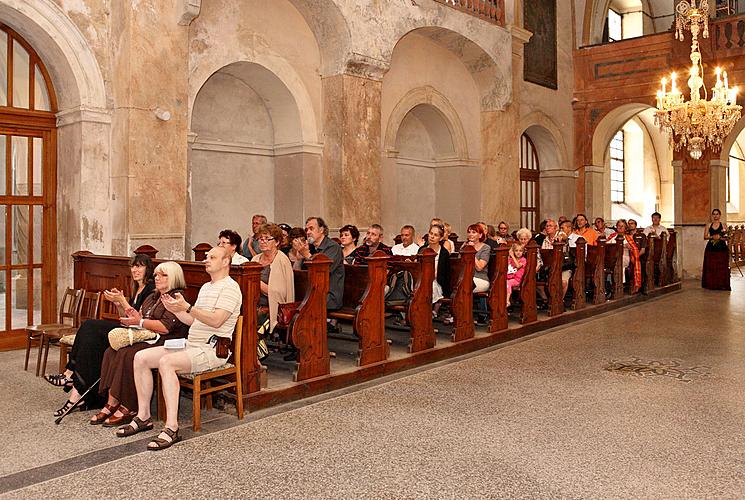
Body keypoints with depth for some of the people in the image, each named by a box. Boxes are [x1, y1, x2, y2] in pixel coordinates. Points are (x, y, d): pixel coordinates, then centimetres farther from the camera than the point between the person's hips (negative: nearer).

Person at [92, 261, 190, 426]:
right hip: (146, 339, 9)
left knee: (128, 354, -29)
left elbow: (165, 327, -17)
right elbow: (135, 317, 24)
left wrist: (140, 322, -11)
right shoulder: (152, 297, 24)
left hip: (164, 344, -9)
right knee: (111, 352, -13)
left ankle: (128, 409, -22)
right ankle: (112, 404, -17)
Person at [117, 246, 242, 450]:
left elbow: (216, 320, -22)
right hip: (190, 345, 10)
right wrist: (174, 310, 7)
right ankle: (143, 416, 3)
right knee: (141, 357, -2)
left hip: (211, 350, -10)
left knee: (166, 362, -33)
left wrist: (187, 307, -26)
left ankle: (172, 428, -32)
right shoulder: (205, 287, 23)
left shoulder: (230, 287, -8)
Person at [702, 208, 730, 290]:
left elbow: (727, 237, 1)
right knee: (711, 267, 0)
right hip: (711, 248, 1)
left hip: (722, 248, -1)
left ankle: (722, 285, 4)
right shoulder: (709, 225, 9)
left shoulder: (723, 225, 5)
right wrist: (712, 237, -15)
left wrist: (719, 238, -15)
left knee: (722, 267, -3)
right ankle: (711, 284, 7)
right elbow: (705, 237, 2)